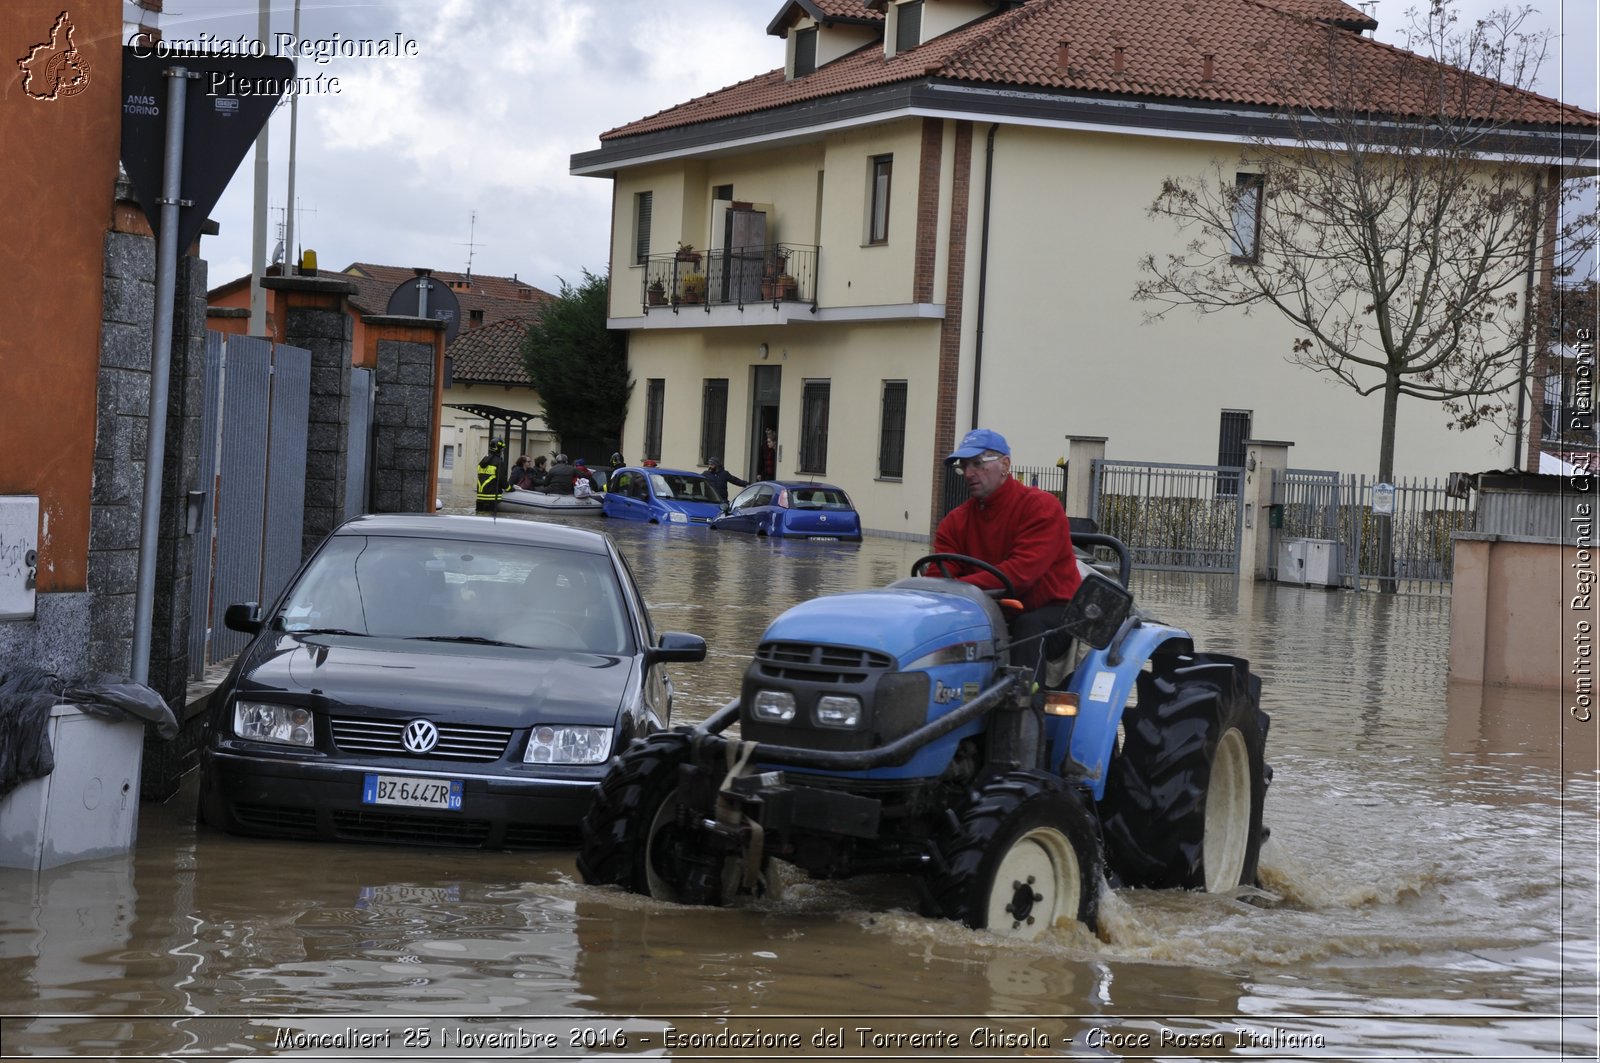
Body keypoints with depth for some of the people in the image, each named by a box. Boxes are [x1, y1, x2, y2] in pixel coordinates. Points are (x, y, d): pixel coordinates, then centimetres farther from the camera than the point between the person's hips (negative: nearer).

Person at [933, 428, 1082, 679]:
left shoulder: (1041, 507, -10)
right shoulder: (956, 522, 9)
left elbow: (1023, 571, -24)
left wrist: (961, 587, -31)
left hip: (1053, 612, -5)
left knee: (1030, 627, -38)